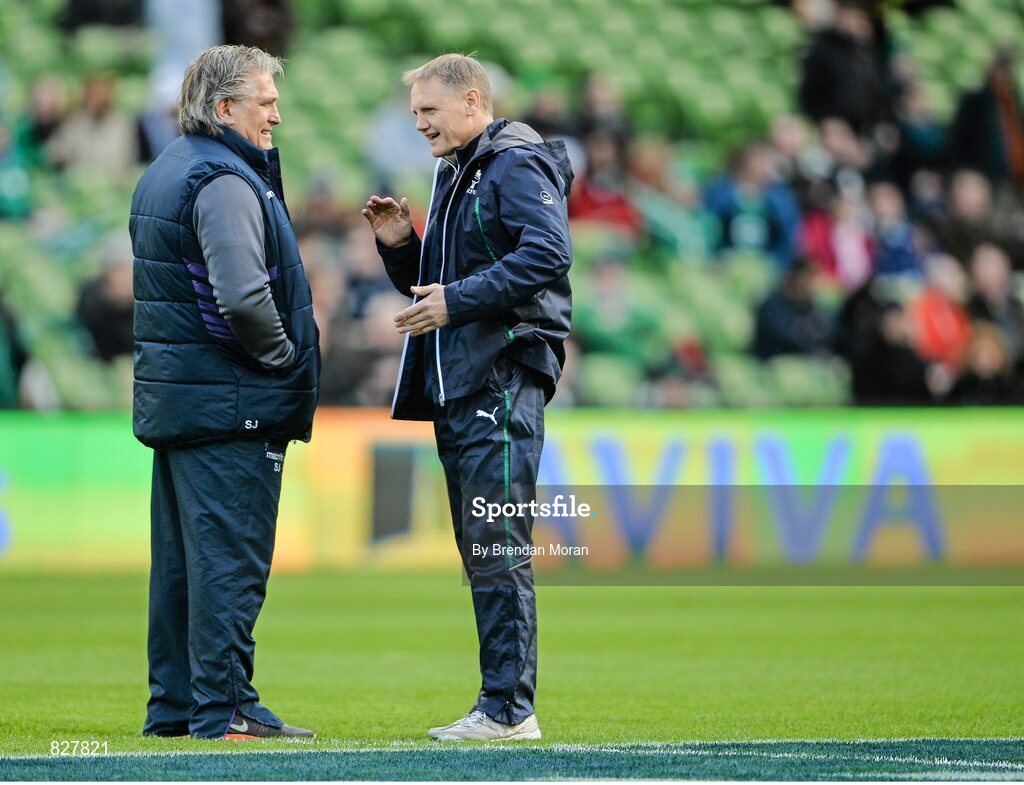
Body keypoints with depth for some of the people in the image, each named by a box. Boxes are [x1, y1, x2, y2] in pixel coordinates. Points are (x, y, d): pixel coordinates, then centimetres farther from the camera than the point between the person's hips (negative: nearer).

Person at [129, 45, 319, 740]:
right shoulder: (225, 182, -16)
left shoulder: (164, 173, 17)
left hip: (170, 397, 10)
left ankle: (174, 706, 18)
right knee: (229, 557, -6)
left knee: (181, 558, 13)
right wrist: (283, 358, -12)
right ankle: (225, 708, -5)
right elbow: (243, 295, -28)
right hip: (230, 402, -10)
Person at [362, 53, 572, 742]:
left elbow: (548, 252, -22)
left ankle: (509, 708, -11)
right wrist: (400, 245, 8)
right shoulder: (454, 174, 22)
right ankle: (505, 705, 15)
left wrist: (458, 299, -22)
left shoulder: (517, 164, -8)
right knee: (480, 552, 11)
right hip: (456, 386, 10)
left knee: (499, 549, -11)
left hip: (505, 376, -10)